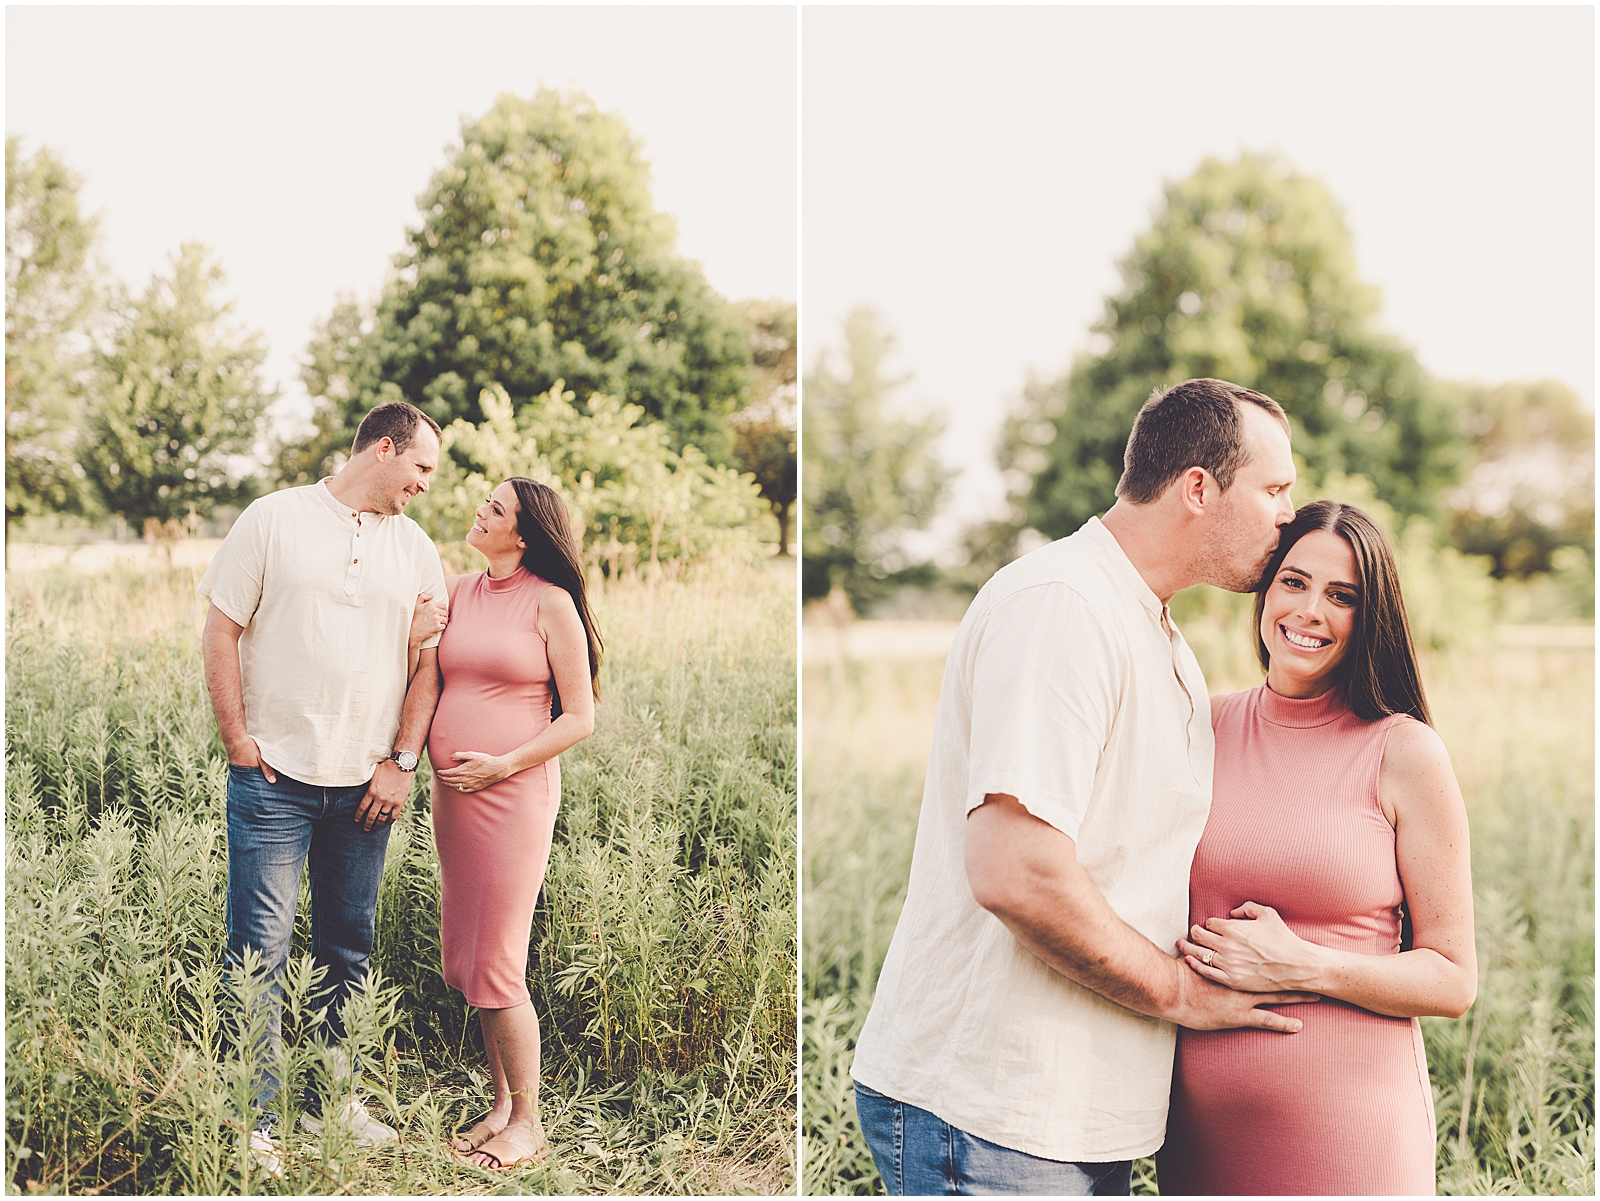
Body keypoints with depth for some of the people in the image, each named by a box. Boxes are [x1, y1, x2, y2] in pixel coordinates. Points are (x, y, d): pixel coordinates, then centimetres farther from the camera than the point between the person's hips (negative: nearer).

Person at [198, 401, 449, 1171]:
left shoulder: (416, 548, 11)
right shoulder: (276, 519, 0)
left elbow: (429, 665, 11)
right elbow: (221, 631, -1)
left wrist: (402, 762, 2)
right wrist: (238, 740, -6)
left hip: (364, 786, 4)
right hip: (275, 773, -4)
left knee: (349, 947, 10)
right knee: (261, 945, -5)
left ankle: (332, 1097, 22)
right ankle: (252, 1119, 2)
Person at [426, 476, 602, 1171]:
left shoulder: (551, 604, -5)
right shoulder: (456, 592, 11)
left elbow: (580, 717, -5)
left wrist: (503, 765, -12)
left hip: (515, 794, -6)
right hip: (451, 794, 6)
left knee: (497, 969, -3)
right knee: (466, 960, 10)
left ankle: (527, 1123, 11)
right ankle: (501, 1104, 24)